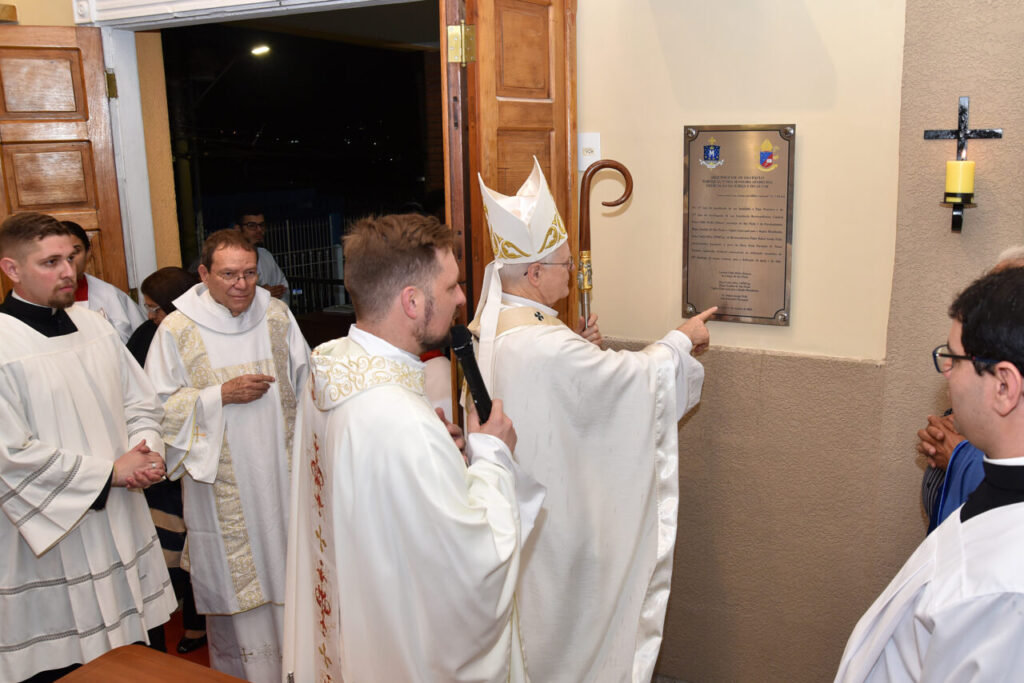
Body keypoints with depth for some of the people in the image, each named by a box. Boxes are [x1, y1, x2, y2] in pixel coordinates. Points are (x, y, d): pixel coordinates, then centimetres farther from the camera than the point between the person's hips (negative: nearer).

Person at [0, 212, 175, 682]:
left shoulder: (93, 326, 7)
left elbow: (140, 402, 13)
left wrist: (145, 451, -7)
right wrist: (107, 472, -14)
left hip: (122, 531, 6)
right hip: (53, 545, -6)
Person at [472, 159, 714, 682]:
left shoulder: (490, 323, -2)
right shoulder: (544, 344, -31)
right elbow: (628, 376, -19)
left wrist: (577, 345, -2)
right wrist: (682, 341, -3)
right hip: (551, 512, -9)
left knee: (526, 608, 25)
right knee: (562, 617, 12)